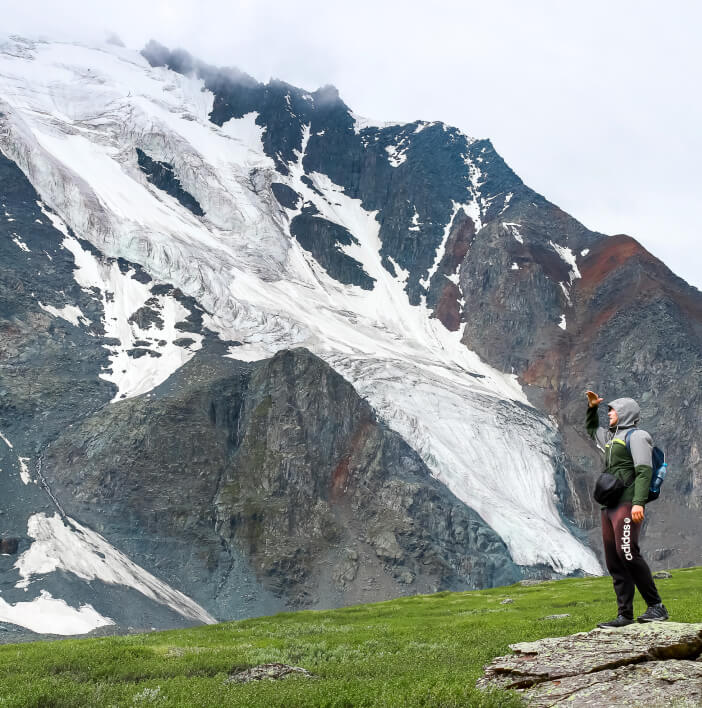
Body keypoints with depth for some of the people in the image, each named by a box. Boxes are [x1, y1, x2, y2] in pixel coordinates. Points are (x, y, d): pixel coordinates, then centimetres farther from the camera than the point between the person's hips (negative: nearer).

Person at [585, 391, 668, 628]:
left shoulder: (636, 436, -2)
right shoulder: (611, 438, 24)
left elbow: (644, 471, -14)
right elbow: (591, 430, 45)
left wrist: (639, 502, -25)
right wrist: (592, 408, 28)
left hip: (627, 504, -9)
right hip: (608, 506, 9)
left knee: (627, 553, -20)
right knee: (614, 561, 3)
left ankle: (656, 606, -12)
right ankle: (625, 615, 4)